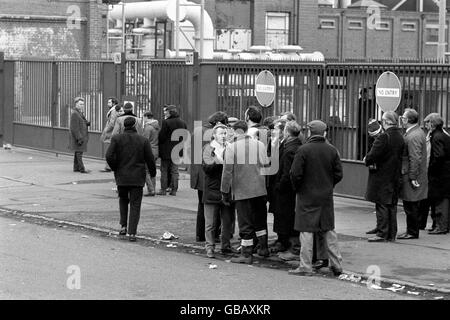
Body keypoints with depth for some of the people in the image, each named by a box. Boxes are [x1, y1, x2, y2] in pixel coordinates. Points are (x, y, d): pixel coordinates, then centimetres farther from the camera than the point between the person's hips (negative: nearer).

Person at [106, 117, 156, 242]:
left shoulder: (116, 139, -3)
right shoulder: (143, 140, -3)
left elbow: (109, 156, -12)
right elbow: (150, 159, -1)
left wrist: (115, 169, 3)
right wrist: (153, 173, 15)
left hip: (121, 176, 1)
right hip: (137, 178, -1)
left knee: (123, 200, 24)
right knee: (135, 205, 3)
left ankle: (123, 226, 14)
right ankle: (132, 233, -5)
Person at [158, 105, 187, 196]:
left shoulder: (166, 122, -15)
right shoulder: (183, 123, 4)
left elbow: (161, 137, -14)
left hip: (166, 151, -5)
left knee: (164, 170, 4)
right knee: (175, 171, 11)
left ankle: (163, 189, 4)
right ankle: (174, 190, 10)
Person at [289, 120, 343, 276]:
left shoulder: (303, 150, -13)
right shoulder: (332, 150, 0)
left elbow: (295, 174, -14)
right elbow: (339, 174, 2)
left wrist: (297, 188, 4)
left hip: (307, 196, -4)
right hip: (327, 196, 4)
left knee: (306, 231, 0)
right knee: (329, 230, 13)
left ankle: (305, 267, 1)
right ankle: (337, 265, 16)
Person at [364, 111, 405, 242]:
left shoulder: (384, 137, -17)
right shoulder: (400, 137, 8)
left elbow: (374, 154, -20)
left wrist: (367, 160, 1)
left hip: (382, 177, -8)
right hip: (395, 176, 8)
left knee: (382, 205, -4)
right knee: (392, 205, 12)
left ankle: (382, 233, -3)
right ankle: (391, 234, 16)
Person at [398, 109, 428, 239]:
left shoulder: (413, 136, -19)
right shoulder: (418, 132, 14)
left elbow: (415, 159, -22)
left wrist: (413, 178, -21)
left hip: (411, 176, -10)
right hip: (412, 176, 10)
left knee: (411, 207, -3)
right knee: (411, 207, 15)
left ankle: (412, 232, 3)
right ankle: (411, 231, 20)